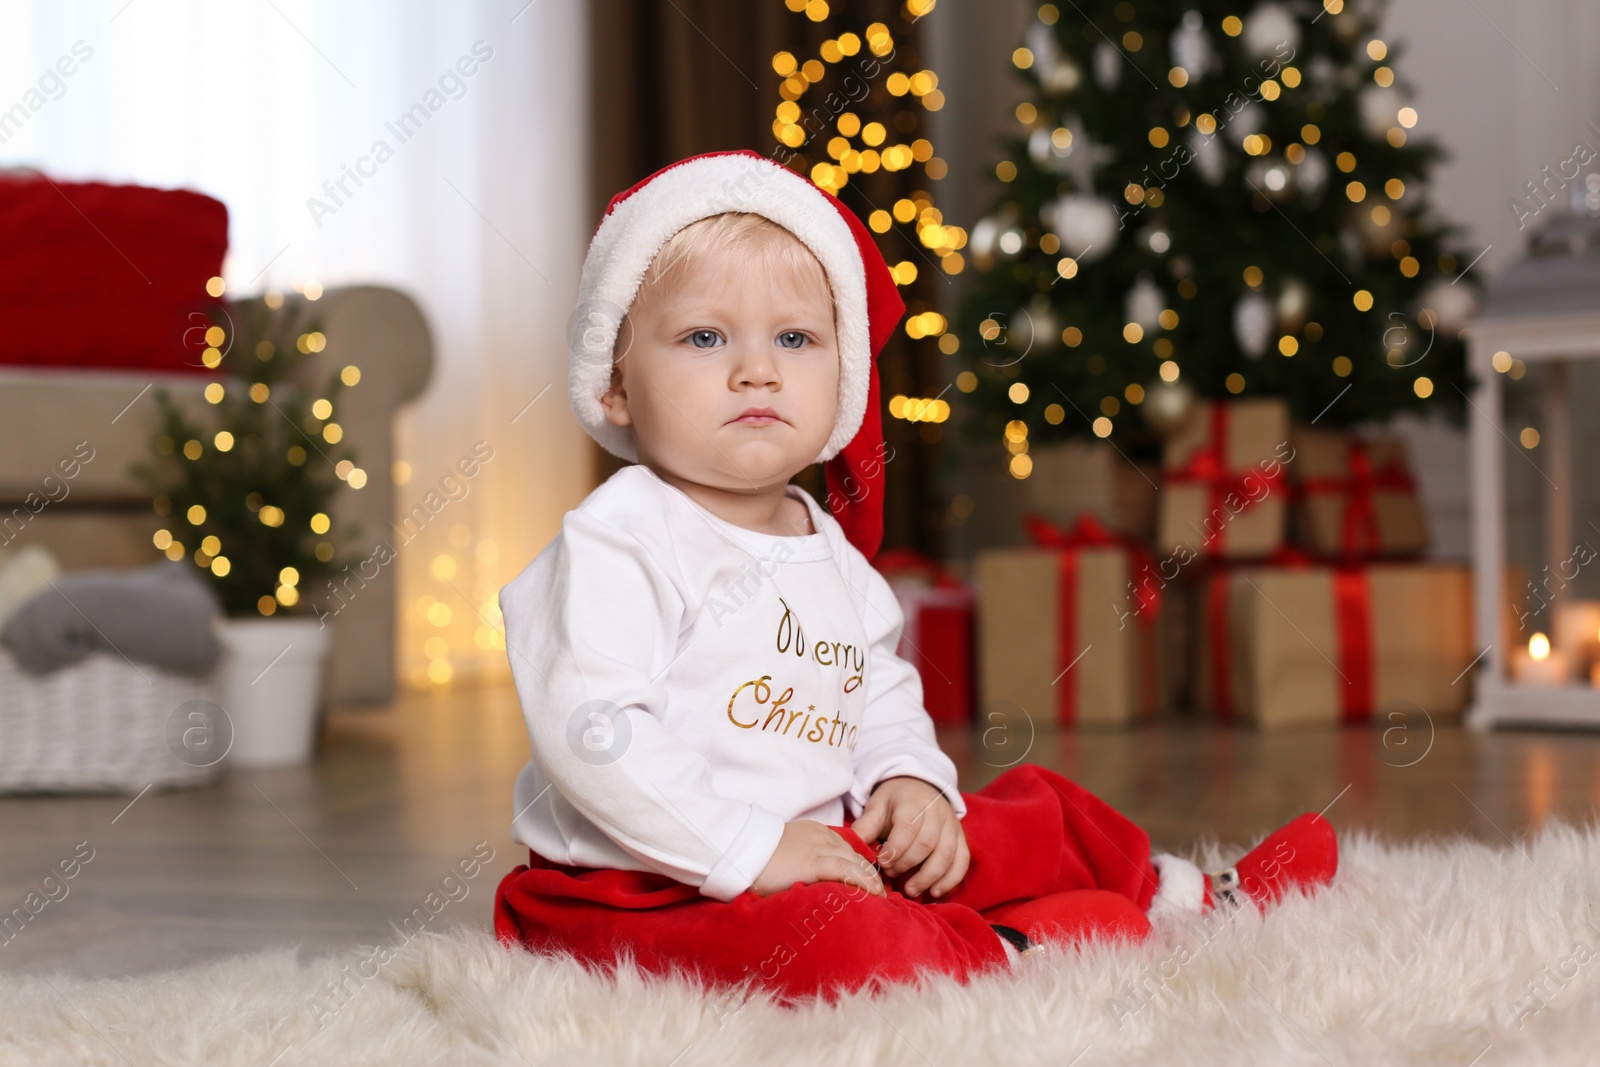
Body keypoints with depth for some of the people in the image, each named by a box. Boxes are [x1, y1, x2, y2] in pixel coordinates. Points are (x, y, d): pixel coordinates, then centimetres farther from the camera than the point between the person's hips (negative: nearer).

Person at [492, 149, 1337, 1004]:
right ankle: (1006, 953, -17)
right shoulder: (613, 544, -16)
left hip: (824, 849, 9)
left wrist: (910, 781, 0)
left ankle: (1188, 898, 31)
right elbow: (590, 733, -25)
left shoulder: (832, 555, 11)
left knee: (1037, 813, 14)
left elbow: (882, 695, 23)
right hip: (651, 893, -9)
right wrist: (747, 849, -25)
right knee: (827, 943, -37)